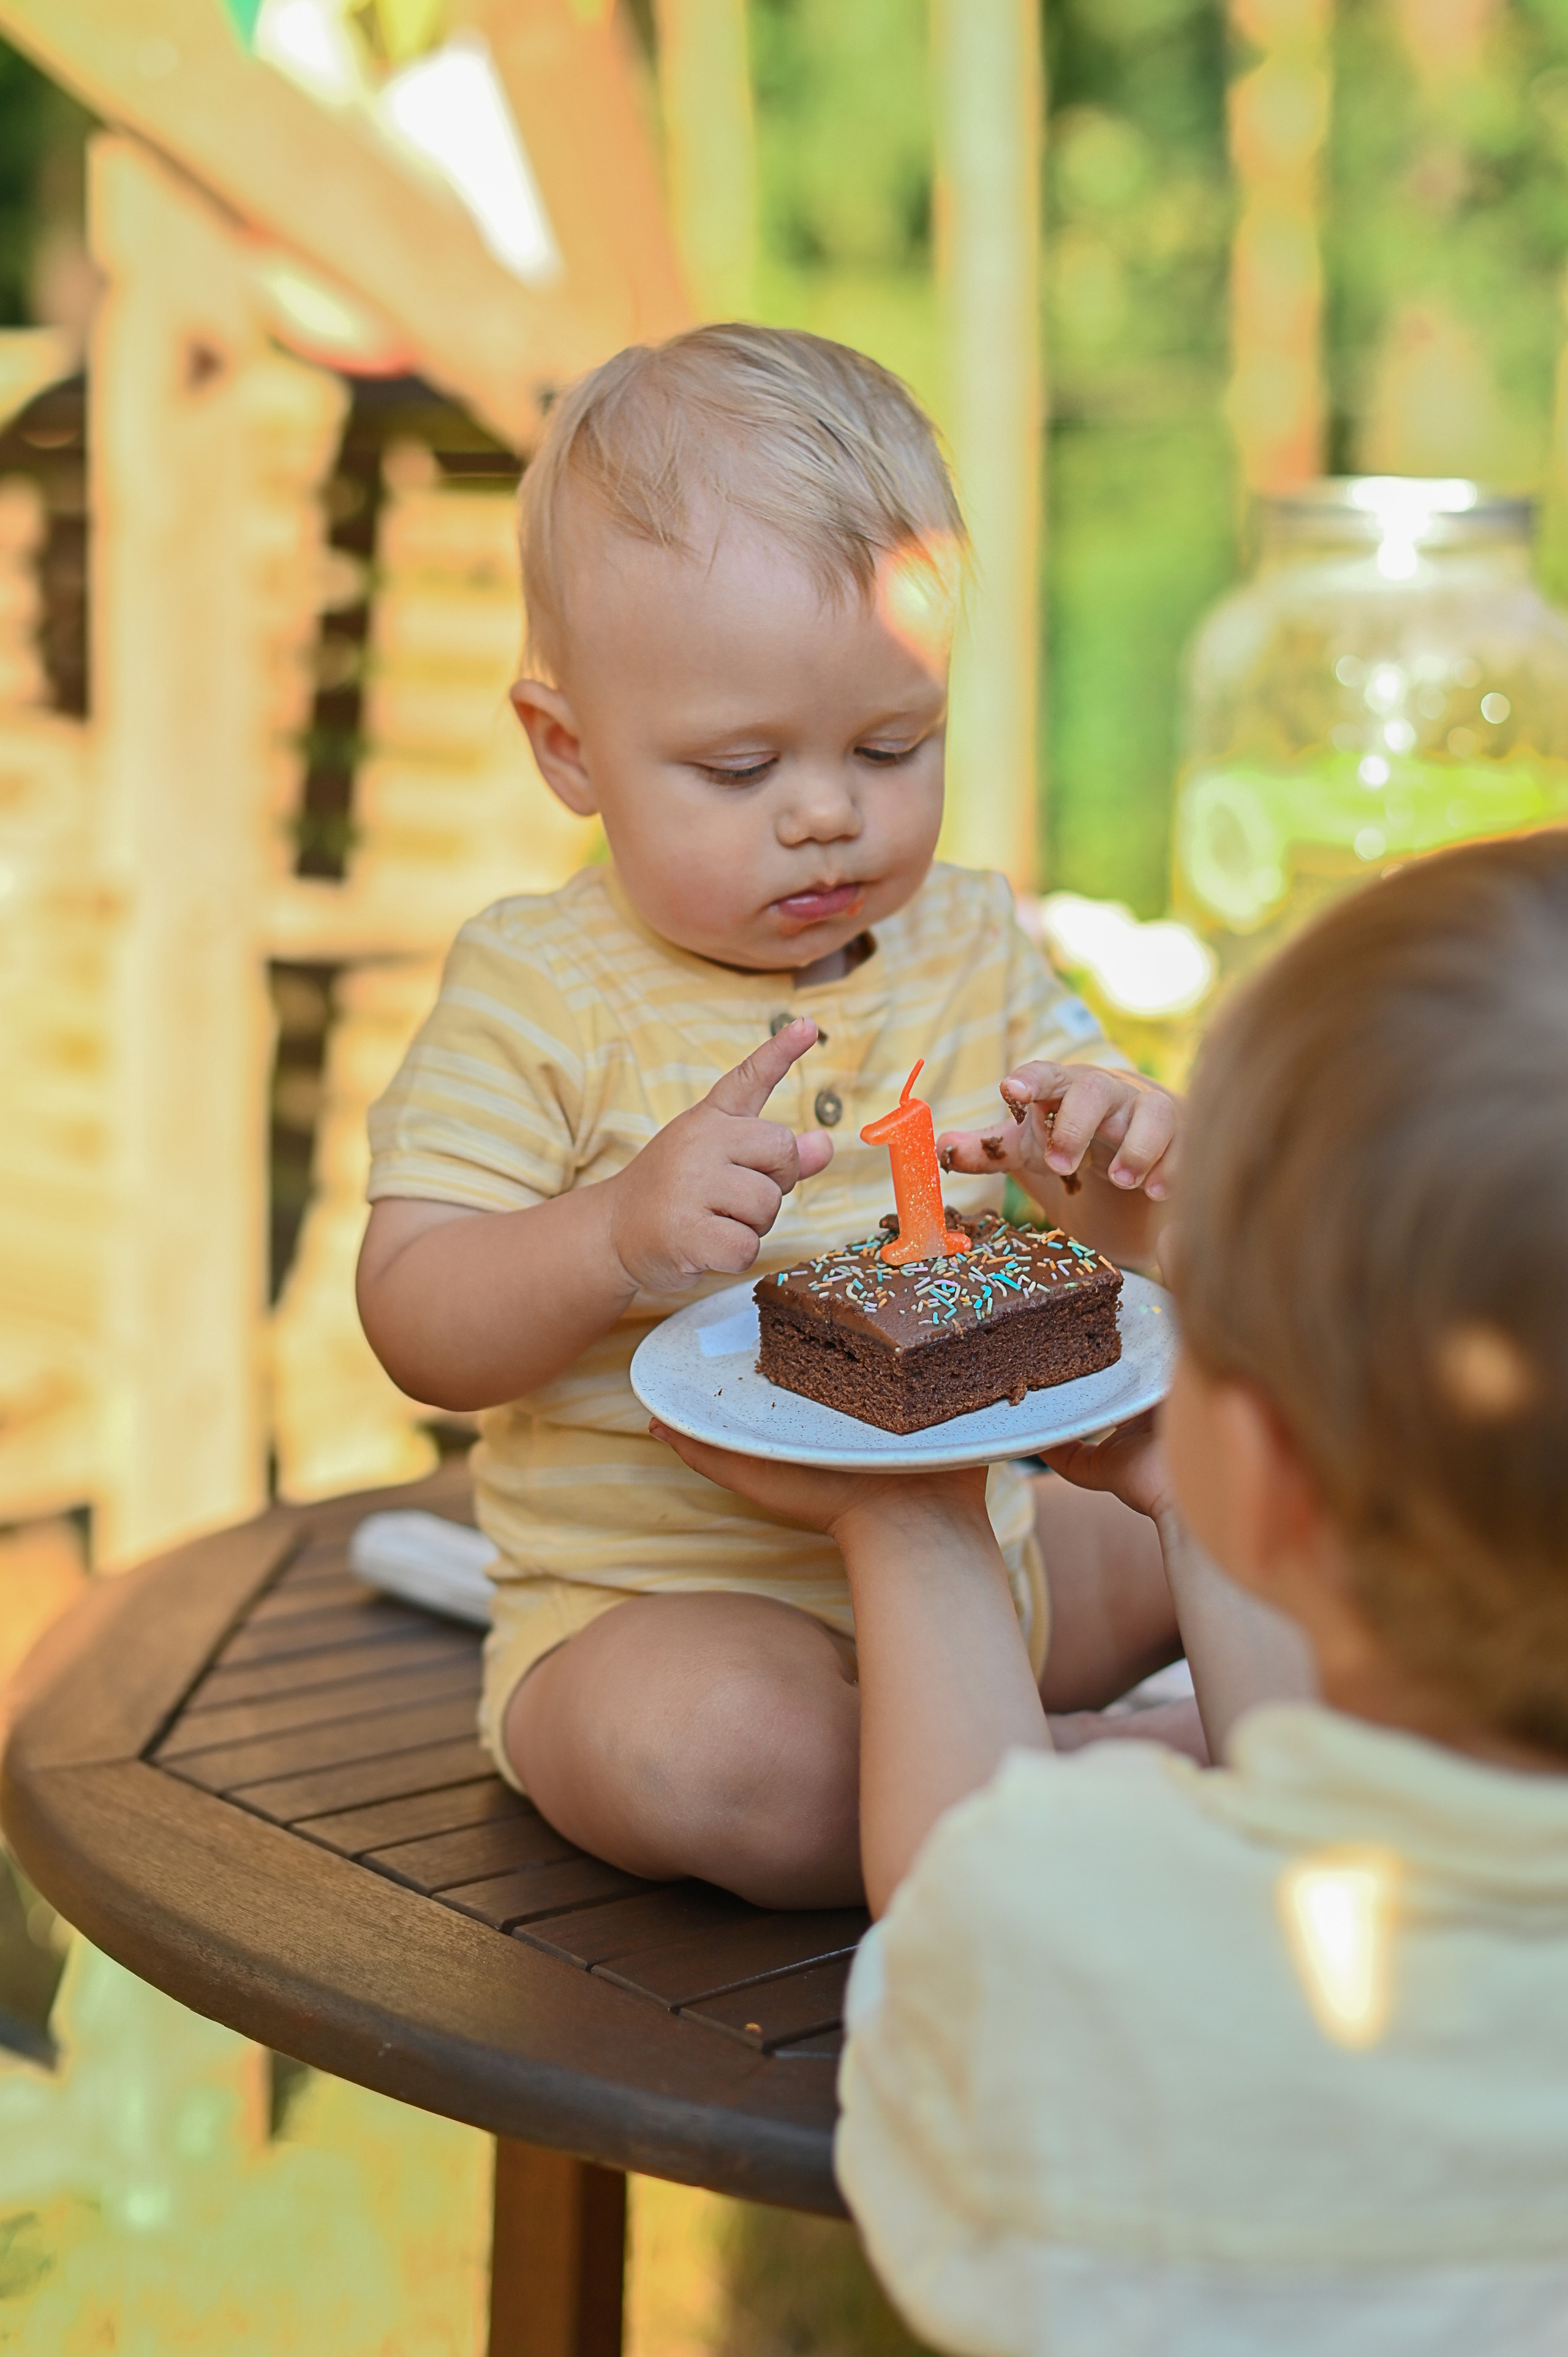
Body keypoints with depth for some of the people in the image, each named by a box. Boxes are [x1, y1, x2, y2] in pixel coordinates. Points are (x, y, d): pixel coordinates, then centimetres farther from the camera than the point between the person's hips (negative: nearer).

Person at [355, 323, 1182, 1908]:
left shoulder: (969, 945, 3)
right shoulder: (537, 991, -12)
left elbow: (1101, 1259, 6)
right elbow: (418, 1327, -16)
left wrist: (1116, 1167, -19)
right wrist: (618, 1234, -35)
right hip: (658, 1605, -5)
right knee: (708, 1752, -36)